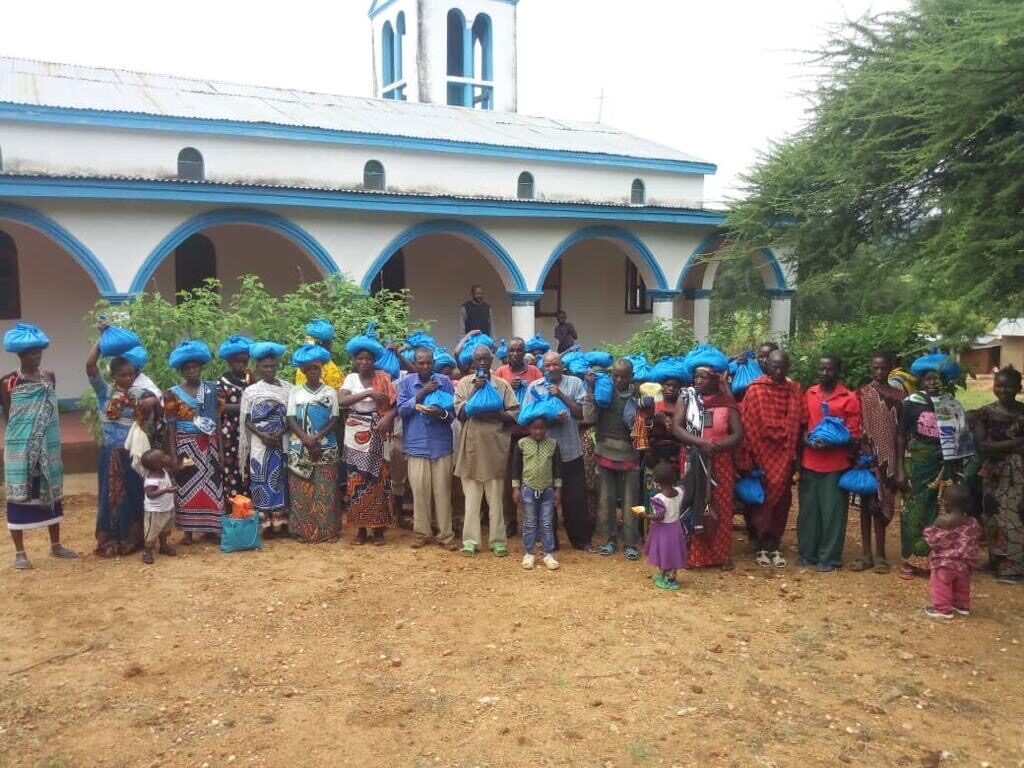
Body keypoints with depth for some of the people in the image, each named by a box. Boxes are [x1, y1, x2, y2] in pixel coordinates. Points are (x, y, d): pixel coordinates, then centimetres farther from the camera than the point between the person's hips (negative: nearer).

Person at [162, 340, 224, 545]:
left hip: (209, 445, 2)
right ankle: (188, 532, 12)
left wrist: (221, 448, 1)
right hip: (186, 446, -2)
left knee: (212, 485, 5)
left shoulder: (211, 389, 4)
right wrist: (174, 455, -8)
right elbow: (171, 427, -2)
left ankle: (213, 527, 15)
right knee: (187, 486, 3)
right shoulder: (173, 394, -2)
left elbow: (217, 420, 5)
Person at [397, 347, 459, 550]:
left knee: (443, 490, 3)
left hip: (441, 444, 0)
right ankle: (422, 532, 16)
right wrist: (420, 394, -13)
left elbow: (453, 412, 2)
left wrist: (441, 413, -19)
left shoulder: (445, 381, 3)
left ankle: (446, 534, 11)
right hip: (416, 444, 0)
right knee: (419, 490, 2)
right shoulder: (405, 383, 5)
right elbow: (401, 410, -4)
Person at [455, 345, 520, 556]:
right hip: (471, 445, 0)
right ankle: (470, 540, 11)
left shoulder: (502, 384, 4)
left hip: (495, 446, 0)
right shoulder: (464, 383, 6)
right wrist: (474, 391, -12)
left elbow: (514, 414, 1)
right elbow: (460, 412, -4)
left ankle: (498, 540, 11)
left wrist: (495, 414, -14)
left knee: (496, 497, 4)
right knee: (471, 496, 4)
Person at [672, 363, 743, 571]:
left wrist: (716, 446, -21)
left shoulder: (726, 402, 0)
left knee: (721, 509, 6)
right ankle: (693, 555, 8)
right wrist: (700, 442, -21)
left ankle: (722, 555, 16)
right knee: (694, 508, 1)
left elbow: (738, 434, -4)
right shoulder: (686, 397, 0)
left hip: (720, 463, 0)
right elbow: (676, 427, -8)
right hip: (694, 462, 0)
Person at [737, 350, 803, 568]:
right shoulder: (755, 390, -7)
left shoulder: (795, 390, 6)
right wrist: (748, 458, -12)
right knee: (762, 500, 3)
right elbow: (748, 425, -9)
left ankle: (775, 545, 19)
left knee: (782, 501, 8)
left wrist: (795, 455, 2)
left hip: (785, 455, 4)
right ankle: (763, 546, 12)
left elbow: (797, 425, 6)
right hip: (762, 454, -4)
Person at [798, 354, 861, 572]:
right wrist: (807, 440, -5)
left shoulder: (849, 399, -4)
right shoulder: (809, 394, 9)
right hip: (810, 462, 4)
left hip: (836, 464, -3)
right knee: (808, 510, 9)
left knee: (832, 512, 3)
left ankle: (829, 558, 12)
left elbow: (854, 436, -4)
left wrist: (830, 444, -19)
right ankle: (807, 553, 21)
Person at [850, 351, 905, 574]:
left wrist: (901, 462, -2)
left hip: (889, 457, 0)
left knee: (882, 504, 4)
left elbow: (903, 431, 4)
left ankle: (880, 554, 12)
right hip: (867, 455, 0)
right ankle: (867, 553, 11)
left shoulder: (899, 395, 5)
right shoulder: (862, 393, 4)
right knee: (867, 502, 4)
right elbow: (855, 426, 0)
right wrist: (860, 452, -13)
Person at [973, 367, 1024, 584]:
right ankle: (1005, 566, 14)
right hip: (996, 475, -1)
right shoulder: (986, 413, 0)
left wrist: (998, 448, -10)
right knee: (1000, 519, 4)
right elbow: (981, 446, -8)